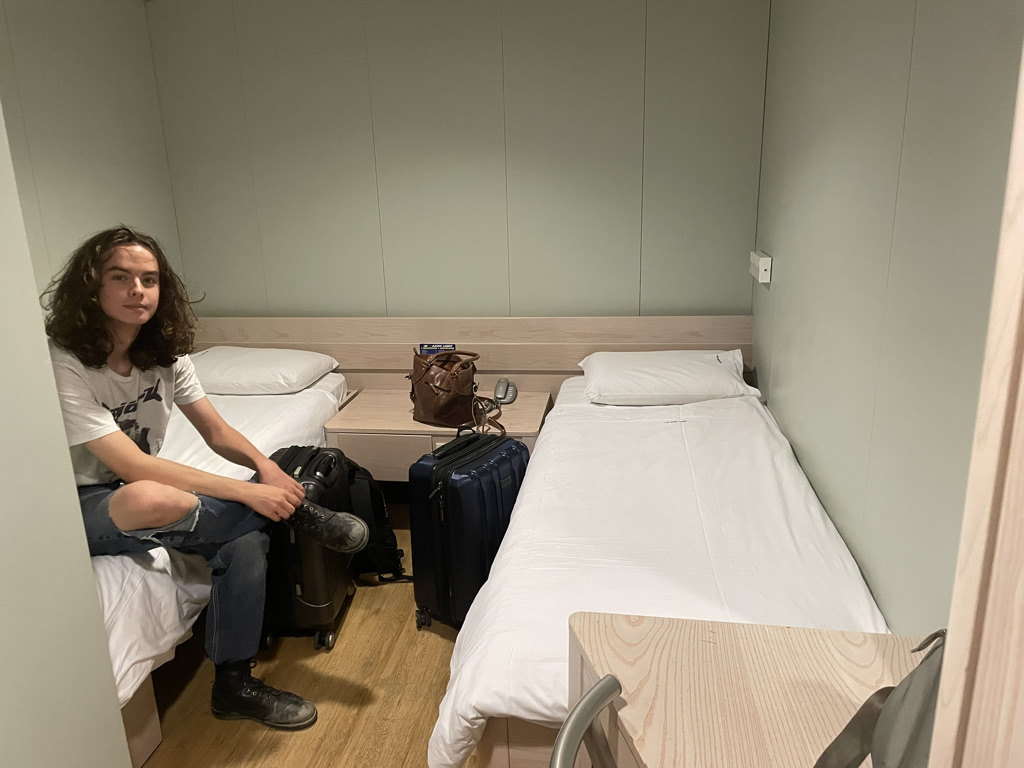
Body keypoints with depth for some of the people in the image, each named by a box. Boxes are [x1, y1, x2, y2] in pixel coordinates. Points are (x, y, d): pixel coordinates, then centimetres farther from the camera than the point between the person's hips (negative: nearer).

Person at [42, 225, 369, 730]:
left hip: (142, 487, 6)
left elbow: (216, 431, 1)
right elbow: (132, 466, -30)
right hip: (81, 506, -6)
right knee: (149, 499, -42)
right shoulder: (63, 364, -23)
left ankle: (234, 684, -5)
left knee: (247, 535, -22)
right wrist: (246, 491, -34)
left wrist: (265, 466, -21)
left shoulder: (165, 353, -1)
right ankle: (297, 513, -18)